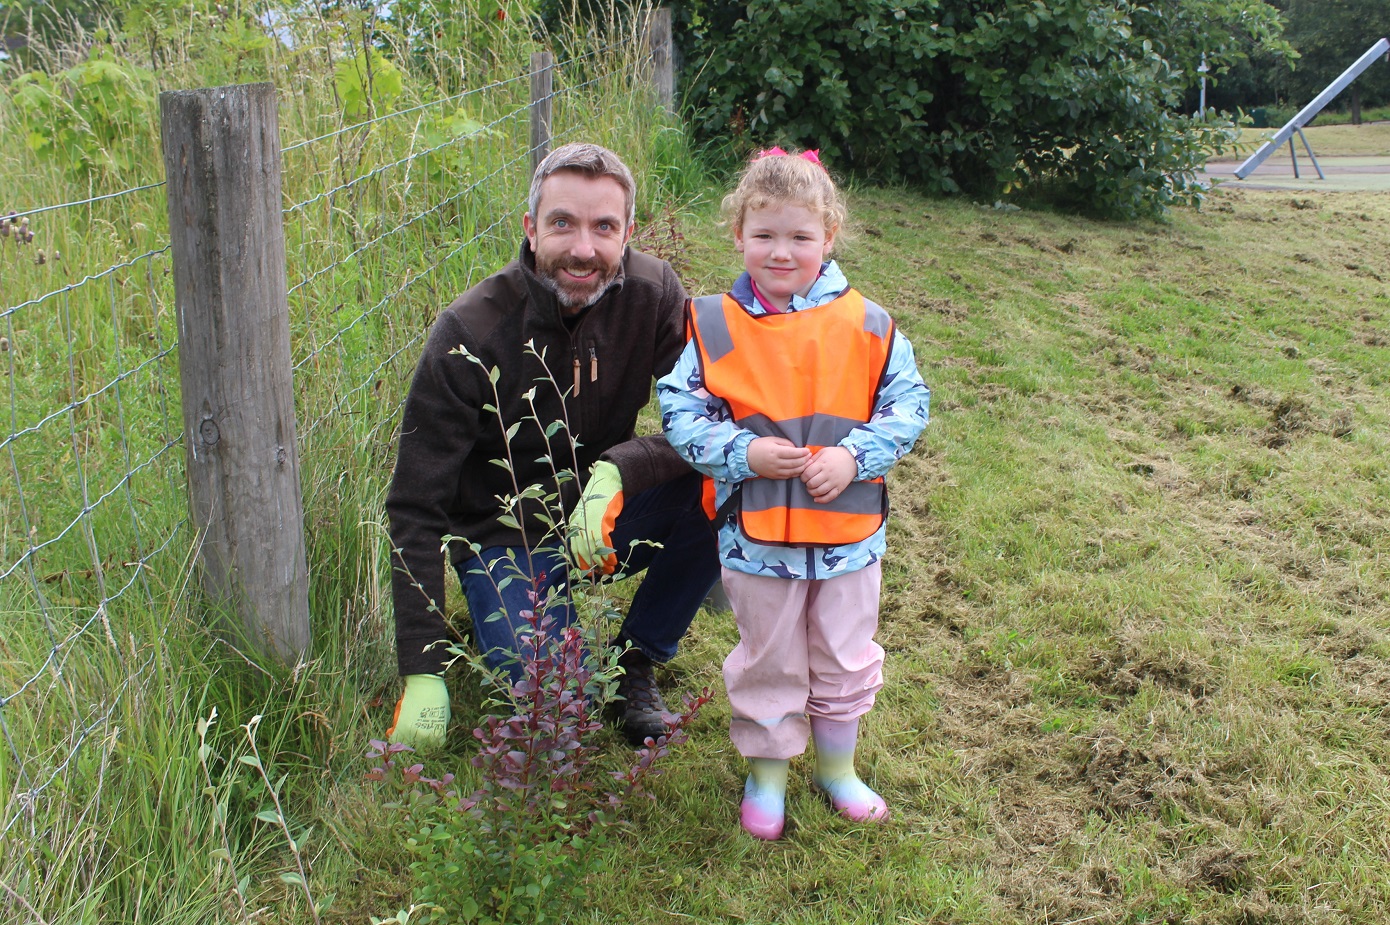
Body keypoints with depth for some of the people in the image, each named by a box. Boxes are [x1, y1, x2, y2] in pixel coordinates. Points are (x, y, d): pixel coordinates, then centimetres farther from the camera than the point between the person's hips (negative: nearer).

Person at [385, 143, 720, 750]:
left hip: (601, 515, 3)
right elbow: (416, 509, -20)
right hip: (506, 536, -3)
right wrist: (423, 675, -24)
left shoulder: (652, 293, -15)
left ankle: (636, 657, -2)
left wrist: (617, 472, -36)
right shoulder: (469, 335, -23)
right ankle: (499, 611, 13)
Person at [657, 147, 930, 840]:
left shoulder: (864, 324, -4)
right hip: (755, 532, -1)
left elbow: (907, 404, -2)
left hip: (849, 525, 2)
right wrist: (743, 452, -19)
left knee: (846, 659, 17)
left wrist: (854, 455, -17)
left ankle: (837, 766, 40)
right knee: (768, 661, 14)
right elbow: (680, 411, -6)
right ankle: (766, 774, 34)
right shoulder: (714, 325, -7)